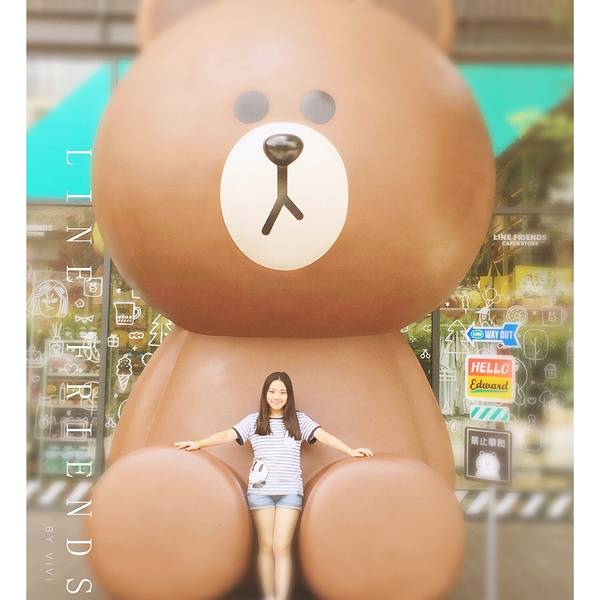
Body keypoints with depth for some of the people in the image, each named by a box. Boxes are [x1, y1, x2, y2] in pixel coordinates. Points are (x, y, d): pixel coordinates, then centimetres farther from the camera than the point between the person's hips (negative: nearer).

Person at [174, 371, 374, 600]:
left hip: (290, 491, 0)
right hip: (260, 490, 1)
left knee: (282, 547, -5)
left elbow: (323, 435, -2)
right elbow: (228, 434, -2)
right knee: (266, 546, 4)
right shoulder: (254, 420, 8)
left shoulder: (299, 419, 8)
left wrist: (350, 451, -14)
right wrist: (199, 443, -16)